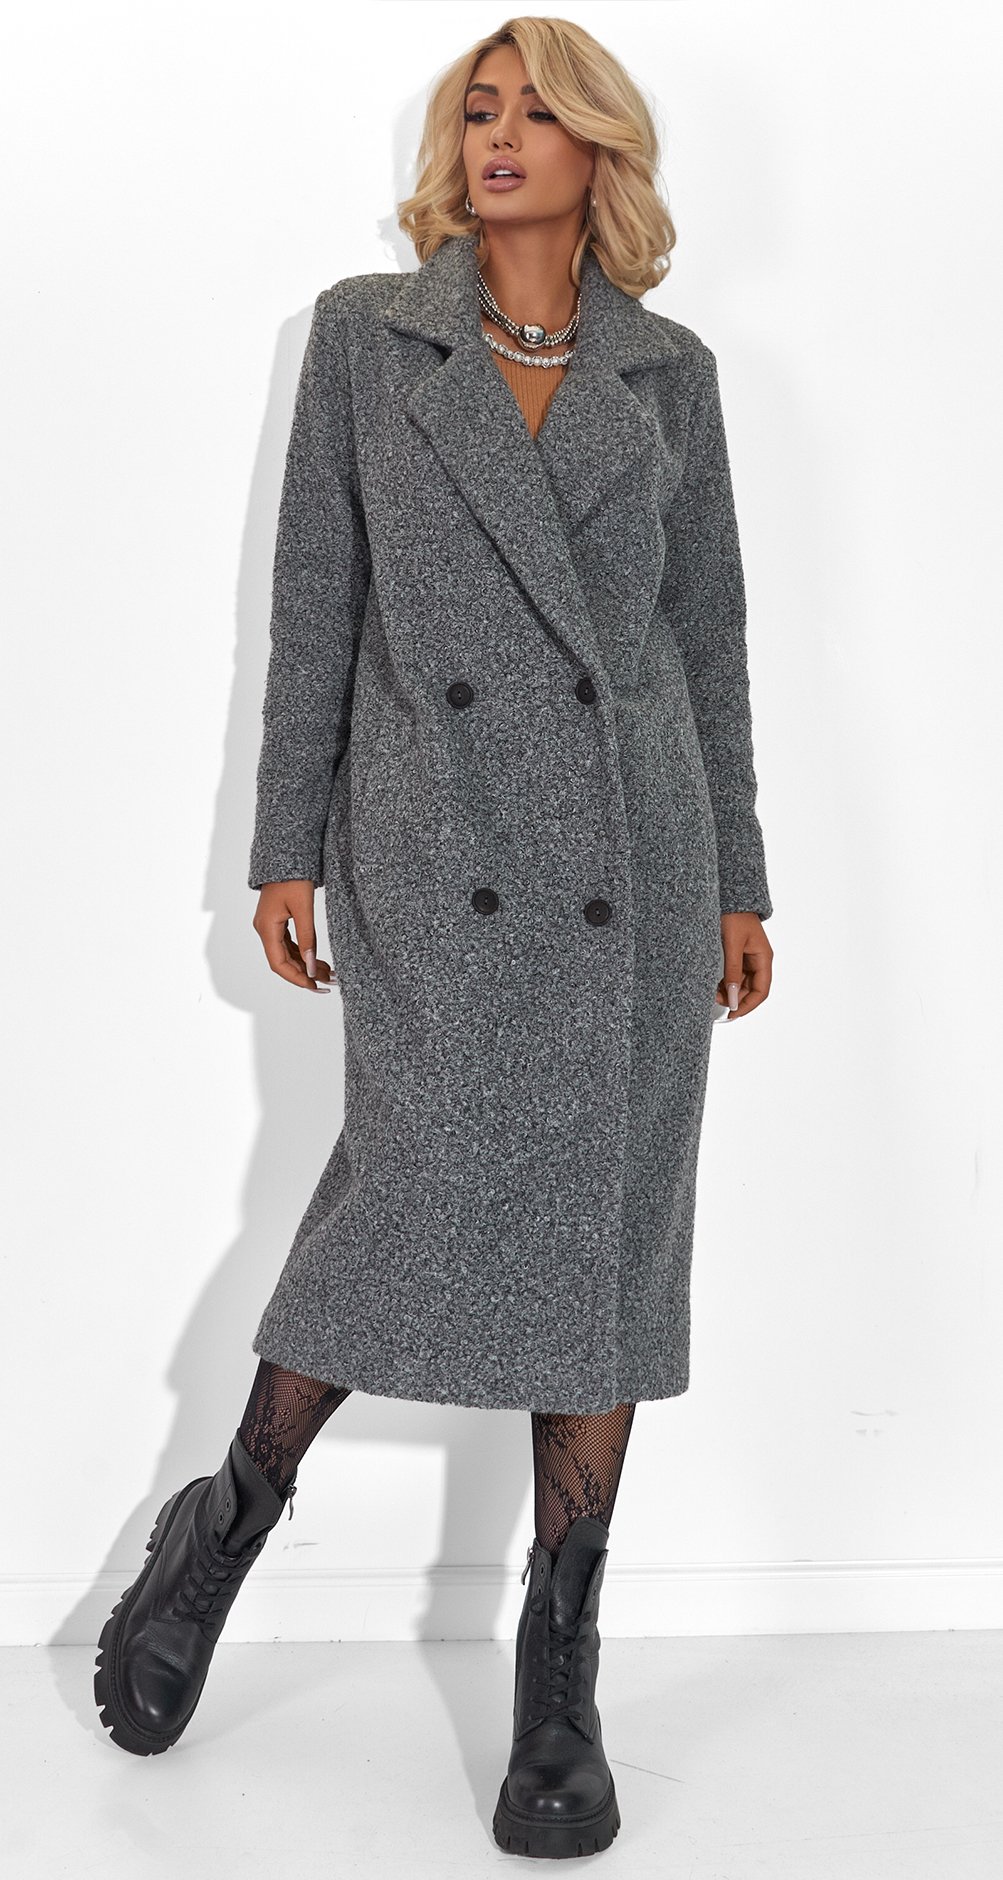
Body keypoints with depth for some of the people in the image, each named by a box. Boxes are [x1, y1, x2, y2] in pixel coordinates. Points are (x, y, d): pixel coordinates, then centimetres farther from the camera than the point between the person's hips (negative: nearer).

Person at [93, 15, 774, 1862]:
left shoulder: (669, 369, 11)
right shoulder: (364, 331, 8)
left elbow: (707, 633, 12)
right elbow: (315, 599, 5)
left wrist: (739, 877, 9)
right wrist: (286, 846, 1)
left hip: (630, 847, 2)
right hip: (433, 844, -2)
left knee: (604, 1238, 2)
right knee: (423, 1182, -13)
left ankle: (560, 1687, 15)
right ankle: (223, 1530, 16)